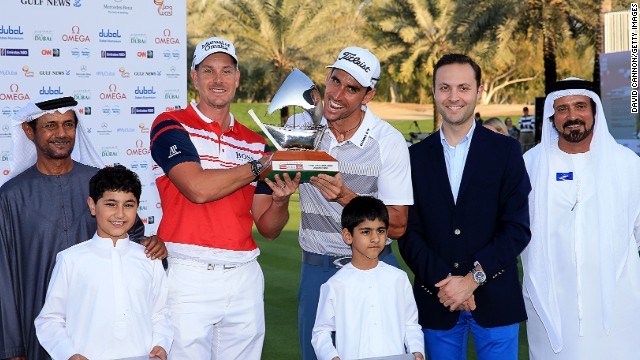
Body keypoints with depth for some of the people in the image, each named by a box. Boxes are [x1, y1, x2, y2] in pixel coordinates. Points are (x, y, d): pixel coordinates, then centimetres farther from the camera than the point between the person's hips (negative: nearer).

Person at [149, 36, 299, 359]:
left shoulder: (255, 144, 13)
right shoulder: (171, 126, 0)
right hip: (190, 274, -4)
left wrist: (281, 200, -10)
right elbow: (198, 188, -17)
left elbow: (268, 228, 12)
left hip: (245, 275, 5)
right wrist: (260, 165, -7)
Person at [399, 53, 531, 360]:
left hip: (495, 300, -1)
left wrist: (473, 278, -13)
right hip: (437, 300, 1)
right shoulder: (416, 156, 5)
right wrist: (442, 281, -11)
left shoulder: (506, 151, 1)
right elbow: (408, 232, 2)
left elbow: (518, 228, -4)